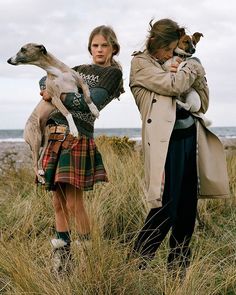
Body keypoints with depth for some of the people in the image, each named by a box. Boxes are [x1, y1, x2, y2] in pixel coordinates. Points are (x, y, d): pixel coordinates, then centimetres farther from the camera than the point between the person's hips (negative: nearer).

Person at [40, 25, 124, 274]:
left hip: (78, 138, -6)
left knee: (73, 204, -10)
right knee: (58, 202, 6)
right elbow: (45, 81, 26)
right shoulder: (79, 70, 25)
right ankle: (61, 254, 15)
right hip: (55, 135, 6)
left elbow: (91, 102, -8)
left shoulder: (113, 72, 5)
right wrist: (47, 90, 4)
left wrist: (58, 95, -7)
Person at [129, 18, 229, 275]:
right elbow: (173, 85, -16)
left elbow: (202, 105, 17)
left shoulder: (170, 66, 20)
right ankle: (134, 265, 0)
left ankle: (178, 270, 19)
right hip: (167, 141, -7)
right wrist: (193, 67, 1)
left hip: (190, 138, 7)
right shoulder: (140, 64, 0)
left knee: (187, 210, 9)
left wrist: (195, 74, 2)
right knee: (166, 209, -11)